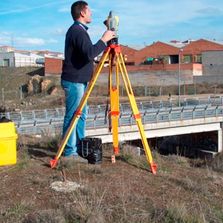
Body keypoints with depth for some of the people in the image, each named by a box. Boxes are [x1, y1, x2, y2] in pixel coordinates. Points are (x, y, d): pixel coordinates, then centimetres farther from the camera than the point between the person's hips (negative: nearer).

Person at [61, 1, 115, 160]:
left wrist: (105, 41, 17)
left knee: (81, 115, 15)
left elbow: (87, 53, 23)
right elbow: (90, 53, -28)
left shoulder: (78, 30, 17)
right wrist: (104, 39, -18)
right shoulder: (77, 31, -16)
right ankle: (69, 152, 0)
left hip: (80, 81, 10)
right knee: (73, 116, -6)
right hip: (74, 81, -10)